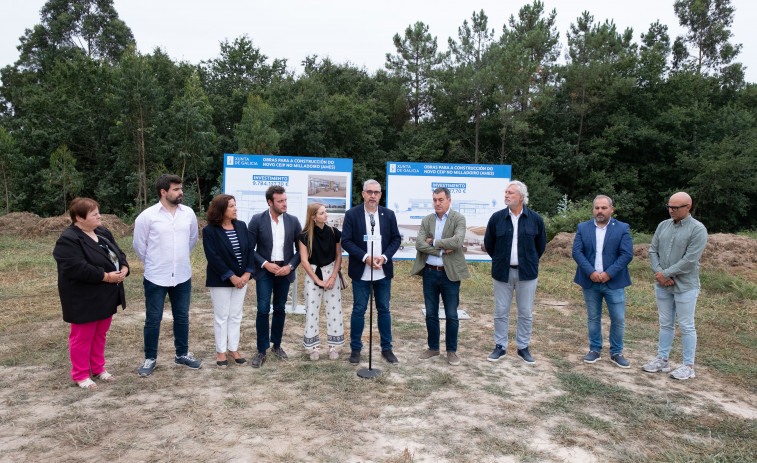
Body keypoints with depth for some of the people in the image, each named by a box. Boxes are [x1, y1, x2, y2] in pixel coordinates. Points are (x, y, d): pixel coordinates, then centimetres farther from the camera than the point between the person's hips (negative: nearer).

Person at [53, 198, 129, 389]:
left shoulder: (103, 232, 8)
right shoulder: (68, 240, -19)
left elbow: (118, 253, 11)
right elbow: (78, 268, -28)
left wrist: (123, 268, -9)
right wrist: (106, 276, -24)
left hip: (105, 297, 8)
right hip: (84, 300, -8)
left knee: (100, 334, 18)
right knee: (82, 337, 5)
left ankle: (98, 368, 32)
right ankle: (80, 375, 20)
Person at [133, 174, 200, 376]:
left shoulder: (188, 213, 0)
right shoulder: (147, 216, -10)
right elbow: (139, 245, 1)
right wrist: (152, 263, 10)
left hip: (182, 276, 3)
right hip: (156, 277, -3)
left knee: (182, 317, 14)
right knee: (153, 319, 7)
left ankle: (182, 354, 29)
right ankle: (150, 358, 23)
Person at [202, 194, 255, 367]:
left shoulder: (241, 226, 4)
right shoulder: (210, 231, -11)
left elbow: (250, 250, 4)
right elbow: (213, 257, -16)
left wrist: (247, 273, -8)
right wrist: (232, 277, -17)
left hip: (241, 279, 5)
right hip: (221, 281, -4)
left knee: (236, 316, 12)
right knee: (221, 317, 6)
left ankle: (234, 349, 23)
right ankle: (221, 351, 19)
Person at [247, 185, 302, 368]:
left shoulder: (293, 221, 1)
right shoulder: (257, 220, -5)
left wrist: (290, 266, -9)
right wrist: (265, 264, -14)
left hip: (284, 271, 2)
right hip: (264, 271, -2)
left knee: (280, 309, 12)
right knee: (263, 310, -5)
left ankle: (277, 345, 28)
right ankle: (261, 351, 7)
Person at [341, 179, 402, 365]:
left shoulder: (388, 215, 4)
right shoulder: (352, 214, -5)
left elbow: (396, 239, 5)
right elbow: (346, 241, -8)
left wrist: (384, 257, -11)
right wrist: (365, 257, -18)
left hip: (383, 272, 3)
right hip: (361, 272, -2)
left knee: (384, 310, 12)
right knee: (358, 311, 6)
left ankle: (387, 349, 24)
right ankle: (355, 349, 20)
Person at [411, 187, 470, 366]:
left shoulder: (458, 219, -4)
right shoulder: (427, 220, 6)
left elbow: (457, 241, -20)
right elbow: (419, 244, -6)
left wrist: (433, 242, -12)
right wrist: (442, 250, -15)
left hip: (450, 274, -3)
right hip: (429, 272, 3)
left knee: (451, 316, 5)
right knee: (431, 314, 12)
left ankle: (451, 351, 20)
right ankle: (433, 347, 27)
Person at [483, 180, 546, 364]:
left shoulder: (535, 219, -1)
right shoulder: (496, 218, -1)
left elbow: (541, 245, 12)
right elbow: (488, 244, 10)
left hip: (527, 273, 0)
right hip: (502, 272, 0)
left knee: (526, 313, 8)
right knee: (501, 312, 6)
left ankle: (523, 347, 22)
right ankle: (500, 347, 19)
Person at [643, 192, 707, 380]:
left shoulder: (697, 229, -10)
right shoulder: (663, 225, 7)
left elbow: (690, 260, -17)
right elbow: (653, 251, 6)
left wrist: (666, 274, -14)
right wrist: (659, 273, -8)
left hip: (685, 286, -5)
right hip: (662, 285, 5)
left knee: (686, 327, 4)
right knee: (665, 324, 14)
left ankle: (688, 366, 15)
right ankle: (662, 360, 24)